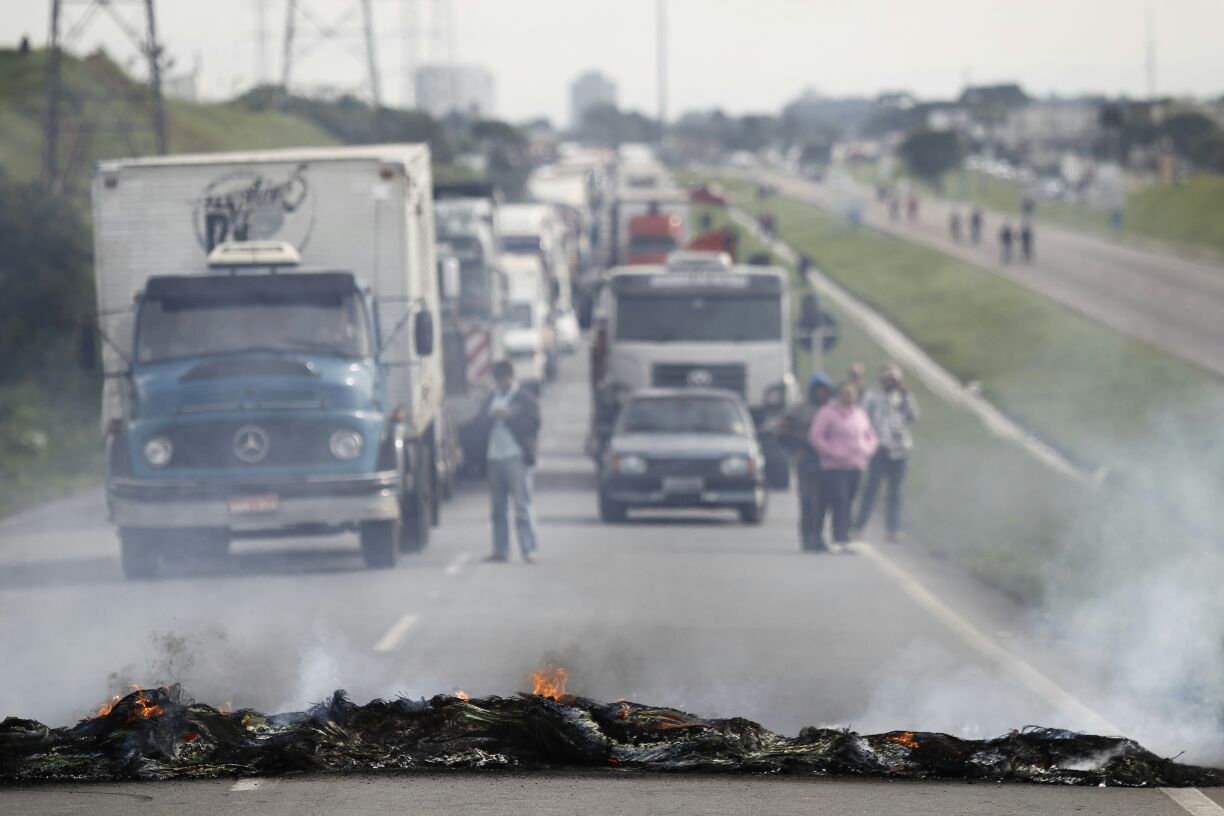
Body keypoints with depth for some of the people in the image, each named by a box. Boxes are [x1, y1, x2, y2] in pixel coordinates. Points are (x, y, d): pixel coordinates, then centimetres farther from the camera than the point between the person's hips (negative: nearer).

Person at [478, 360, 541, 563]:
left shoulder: (523, 399, 2)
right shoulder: (491, 400, 18)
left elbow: (533, 424, -5)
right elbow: (482, 425, 15)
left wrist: (510, 416, -14)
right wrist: (490, 416, -5)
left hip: (516, 457, -6)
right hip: (494, 458, 6)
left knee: (522, 504, -10)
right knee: (498, 507, 6)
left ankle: (529, 549, -12)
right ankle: (500, 550, 9)